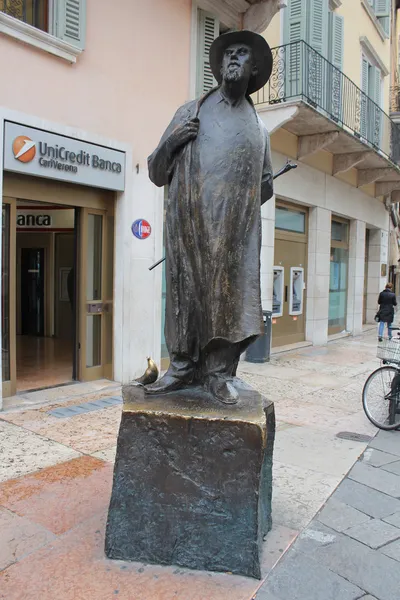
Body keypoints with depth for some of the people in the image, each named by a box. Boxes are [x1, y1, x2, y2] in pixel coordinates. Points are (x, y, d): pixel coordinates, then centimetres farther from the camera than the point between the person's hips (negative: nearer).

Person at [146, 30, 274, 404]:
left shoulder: (258, 127, 18)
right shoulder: (190, 112, 14)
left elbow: (264, 186, 26)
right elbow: (157, 173, 13)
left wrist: (244, 202, 4)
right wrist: (170, 143, -7)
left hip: (236, 232, 1)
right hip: (189, 225, -1)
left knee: (230, 296, -2)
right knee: (185, 293, 0)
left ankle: (219, 373, 8)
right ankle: (183, 367, 13)